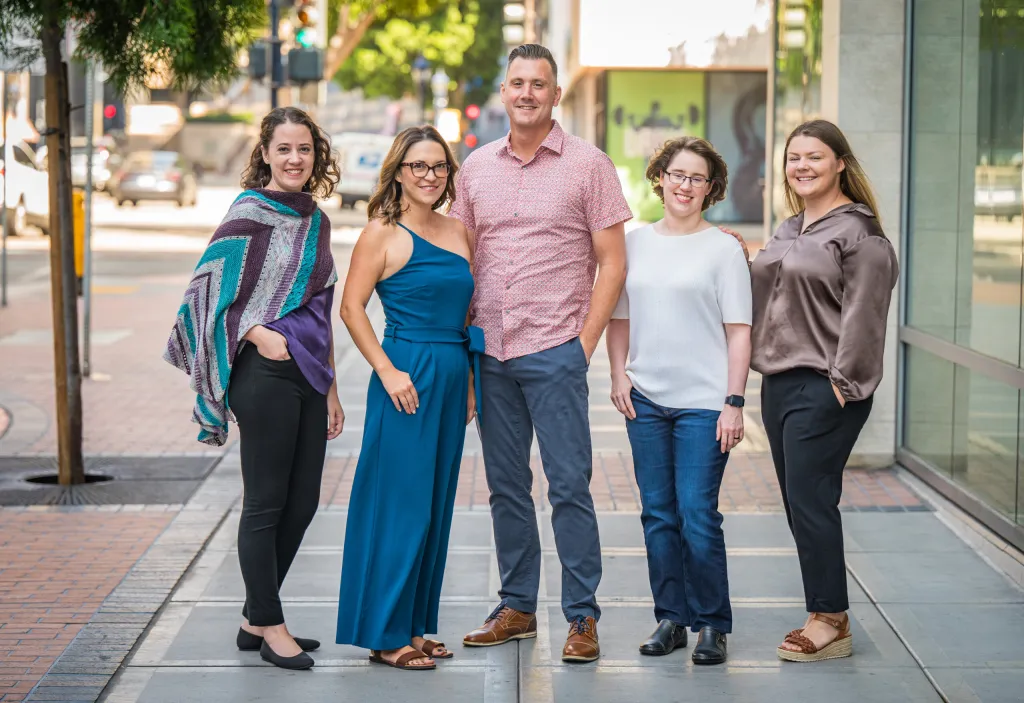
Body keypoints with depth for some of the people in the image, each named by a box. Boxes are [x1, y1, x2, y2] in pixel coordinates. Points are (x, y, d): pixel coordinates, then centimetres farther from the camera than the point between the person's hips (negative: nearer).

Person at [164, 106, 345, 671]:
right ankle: (269, 627, 10)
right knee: (266, 503, 0)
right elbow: (209, 287, -10)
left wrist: (331, 389, 19)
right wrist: (258, 334, -17)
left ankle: (256, 619, 22)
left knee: (301, 502, 10)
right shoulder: (250, 212, -6)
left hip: (308, 375, 7)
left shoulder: (315, 220, 15)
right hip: (266, 373, -7)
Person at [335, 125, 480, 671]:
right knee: (400, 505, -4)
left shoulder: (457, 233, 13)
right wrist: (388, 372, -15)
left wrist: (467, 381, 15)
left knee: (435, 505, 11)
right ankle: (386, 635, 3)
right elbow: (351, 307, -10)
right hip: (407, 376, -7)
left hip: (452, 375, 7)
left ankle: (414, 626, 20)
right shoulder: (383, 233, -6)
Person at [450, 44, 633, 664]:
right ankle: (517, 607, 21)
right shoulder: (476, 168, 11)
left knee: (569, 485, -4)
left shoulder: (588, 165, -1)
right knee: (506, 486, 11)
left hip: (554, 350, -4)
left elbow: (613, 263, -2)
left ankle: (583, 616, 4)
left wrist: (584, 344, -8)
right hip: (489, 352, 4)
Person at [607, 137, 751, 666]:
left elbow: (738, 331, -3)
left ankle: (711, 623, 6)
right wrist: (619, 375, 4)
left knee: (697, 515, -6)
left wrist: (734, 401, -9)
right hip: (645, 400, 4)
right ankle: (671, 617, 18)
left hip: (703, 401, -4)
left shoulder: (724, 249, -1)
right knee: (658, 514, 8)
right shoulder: (635, 243, 10)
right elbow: (619, 316, 17)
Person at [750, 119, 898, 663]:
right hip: (779, 383, 9)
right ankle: (826, 616, 16)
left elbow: (863, 315, -13)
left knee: (811, 501, -9)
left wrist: (842, 379, -15)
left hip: (825, 388, -8)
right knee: (798, 503, 9)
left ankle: (830, 622, -1)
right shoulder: (788, 230, 18)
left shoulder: (859, 232, -8)